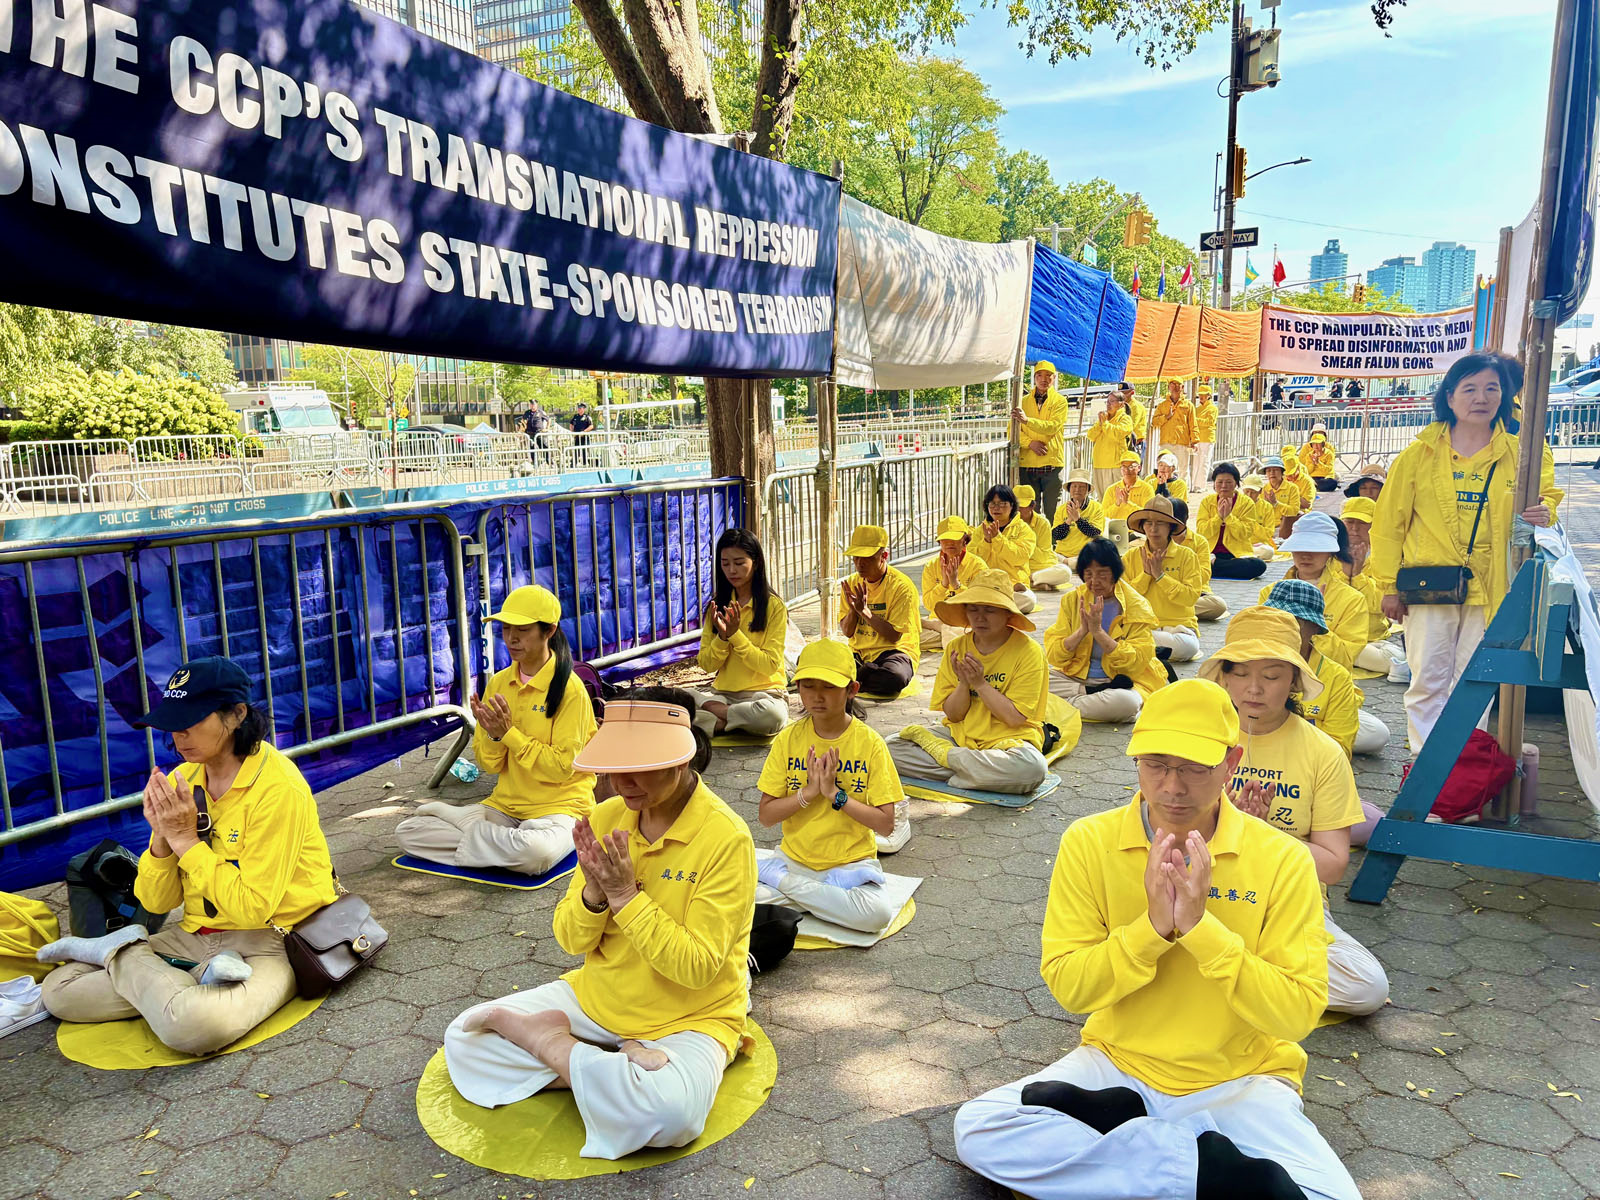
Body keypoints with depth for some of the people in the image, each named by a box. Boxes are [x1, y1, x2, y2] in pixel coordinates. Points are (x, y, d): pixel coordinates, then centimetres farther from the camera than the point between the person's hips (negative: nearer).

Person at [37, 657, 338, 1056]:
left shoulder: (278, 788, -20)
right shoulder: (181, 782, 2)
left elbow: (251, 908, -22)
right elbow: (156, 903, 4)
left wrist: (185, 840, -19)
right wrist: (162, 839, -14)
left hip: (269, 943, -6)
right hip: (197, 935, 6)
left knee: (193, 1024, -33)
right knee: (58, 990, -1)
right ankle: (202, 977, -4)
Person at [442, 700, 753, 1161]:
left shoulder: (726, 837, -21)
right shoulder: (606, 818, -4)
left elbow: (698, 969, -22)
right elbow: (570, 941, 0)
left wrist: (625, 896, -25)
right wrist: (594, 892, -21)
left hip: (690, 1018, -5)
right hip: (596, 997, 6)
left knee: (668, 1110, -36)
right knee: (462, 1038, -2)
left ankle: (551, 1044, -10)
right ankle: (617, 1067, -5)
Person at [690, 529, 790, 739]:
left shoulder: (774, 606, -5)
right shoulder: (718, 605, 8)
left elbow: (770, 665, -9)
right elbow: (707, 665, 3)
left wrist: (736, 635, -18)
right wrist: (722, 637, -15)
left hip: (763, 691, -2)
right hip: (722, 692, 3)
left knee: (773, 715, -38)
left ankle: (715, 719, -14)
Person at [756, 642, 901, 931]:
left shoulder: (869, 742, -8)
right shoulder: (789, 739, -1)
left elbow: (886, 825, -10)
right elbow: (765, 816, -2)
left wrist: (835, 793, -19)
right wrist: (808, 792, -17)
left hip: (851, 862, -1)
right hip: (793, 858, 1)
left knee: (877, 914, -32)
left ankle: (787, 884, -10)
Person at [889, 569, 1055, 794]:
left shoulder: (1028, 651, -10)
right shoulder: (956, 648, 2)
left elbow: (1015, 718, -14)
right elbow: (953, 715, 1)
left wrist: (980, 683, -19)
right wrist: (964, 683, -17)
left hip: (1009, 739, -3)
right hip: (961, 735, 3)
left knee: (1032, 768, -39)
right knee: (892, 746, -16)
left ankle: (946, 755, -18)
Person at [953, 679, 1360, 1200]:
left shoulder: (1283, 860, -10)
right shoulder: (1089, 842, -8)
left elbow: (1299, 1014, -13)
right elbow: (1067, 987, -9)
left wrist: (1201, 926, -25)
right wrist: (1153, 926, -23)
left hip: (1241, 1079, -2)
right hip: (1116, 1062, 2)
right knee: (977, 1128, -20)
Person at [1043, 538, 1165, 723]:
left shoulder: (1137, 607, -5)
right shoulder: (1072, 600, 3)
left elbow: (1136, 663, -14)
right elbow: (1052, 656, -4)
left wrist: (1098, 631, -21)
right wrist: (1082, 630, -20)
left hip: (1121, 681, -2)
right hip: (1074, 678, 3)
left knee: (1126, 701, -38)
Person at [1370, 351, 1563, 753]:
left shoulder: (1521, 453, 4)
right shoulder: (1421, 452, -1)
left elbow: (1547, 493, 16)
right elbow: (1389, 521, 1)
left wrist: (1543, 512, -11)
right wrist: (1388, 585, -2)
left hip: (1488, 586, 2)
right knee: (1428, 681, 1)